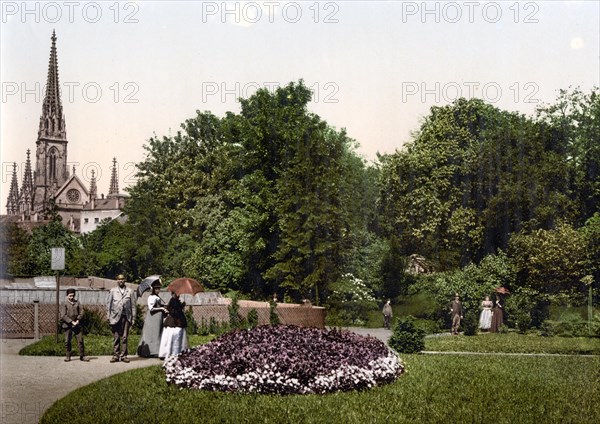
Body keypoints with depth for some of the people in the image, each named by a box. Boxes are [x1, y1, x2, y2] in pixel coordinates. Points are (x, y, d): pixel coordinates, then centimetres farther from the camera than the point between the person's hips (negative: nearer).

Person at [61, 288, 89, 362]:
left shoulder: (77, 302, 9)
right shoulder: (65, 304, -2)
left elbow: (81, 312, 8)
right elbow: (63, 316, -8)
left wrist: (78, 320, -9)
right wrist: (71, 322, -15)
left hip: (77, 325, 2)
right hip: (68, 325, -2)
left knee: (80, 340, 1)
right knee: (67, 341, 1)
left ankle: (81, 356, 8)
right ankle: (68, 356, 14)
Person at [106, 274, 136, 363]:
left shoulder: (130, 291, 10)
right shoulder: (112, 291, 11)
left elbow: (133, 305, 8)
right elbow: (108, 304, 10)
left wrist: (133, 318, 2)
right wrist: (108, 317, 2)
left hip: (126, 317, 0)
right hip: (115, 317, 0)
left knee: (124, 337, 0)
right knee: (116, 337, 0)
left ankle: (123, 355, 5)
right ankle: (116, 355, 5)